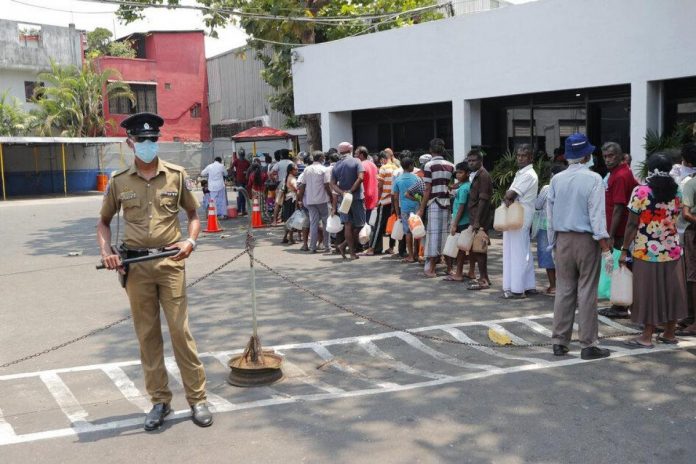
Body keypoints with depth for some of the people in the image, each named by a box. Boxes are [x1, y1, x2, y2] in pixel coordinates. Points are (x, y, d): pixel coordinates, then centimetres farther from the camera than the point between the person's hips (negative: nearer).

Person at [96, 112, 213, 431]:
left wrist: (190, 241, -10)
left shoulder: (176, 175, 1)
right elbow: (104, 221, 15)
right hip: (135, 266, 2)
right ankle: (160, 401, 20)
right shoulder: (119, 182, 4)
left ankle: (197, 398, 11)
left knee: (180, 330, 0)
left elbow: (194, 214, 10)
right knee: (147, 334, 8)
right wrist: (106, 251, -3)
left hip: (170, 262, -1)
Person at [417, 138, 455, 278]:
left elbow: (428, 189, -7)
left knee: (434, 233, -2)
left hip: (434, 203, -4)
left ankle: (431, 268, 2)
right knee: (445, 233, 9)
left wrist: (421, 209, -3)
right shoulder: (451, 166, 9)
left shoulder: (429, 165, -5)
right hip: (448, 203, 4)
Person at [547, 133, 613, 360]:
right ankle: (588, 345, 7)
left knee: (564, 290, 10)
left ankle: (559, 341, 15)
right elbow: (597, 215, -14)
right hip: (586, 240, -4)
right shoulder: (593, 179, -10)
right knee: (587, 292, 1)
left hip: (562, 239, 4)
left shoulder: (556, 179, 3)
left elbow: (550, 213, 8)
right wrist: (606, 248, -11)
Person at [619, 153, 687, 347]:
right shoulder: (676, 191, 4)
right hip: (672, 249, 5)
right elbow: (676, 218, 9)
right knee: (671, 290, 13)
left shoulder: (641, 192, -12)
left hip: (647, 250, -5)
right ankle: (670, 334, 22)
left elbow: (632, 224, -12)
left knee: (648, 292, 2)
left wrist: (624, 250, -8)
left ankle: (647, 336, 7)